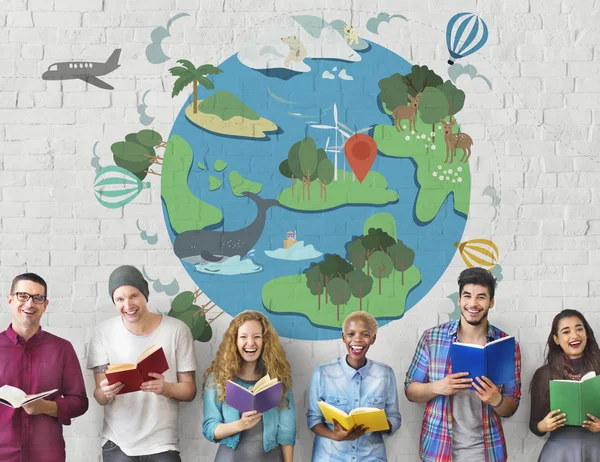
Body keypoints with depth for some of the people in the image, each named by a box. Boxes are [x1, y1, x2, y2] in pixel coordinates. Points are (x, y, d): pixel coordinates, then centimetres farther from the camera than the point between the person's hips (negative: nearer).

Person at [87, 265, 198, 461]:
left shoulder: (177, 330, -6)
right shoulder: (103, 333, -3)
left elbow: (189, 390, -2)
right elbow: (99, 397, -2)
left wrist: (166, 388, -23)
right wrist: (105, 392, -26)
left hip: (162, 444, -1)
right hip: (117, 443, 1)